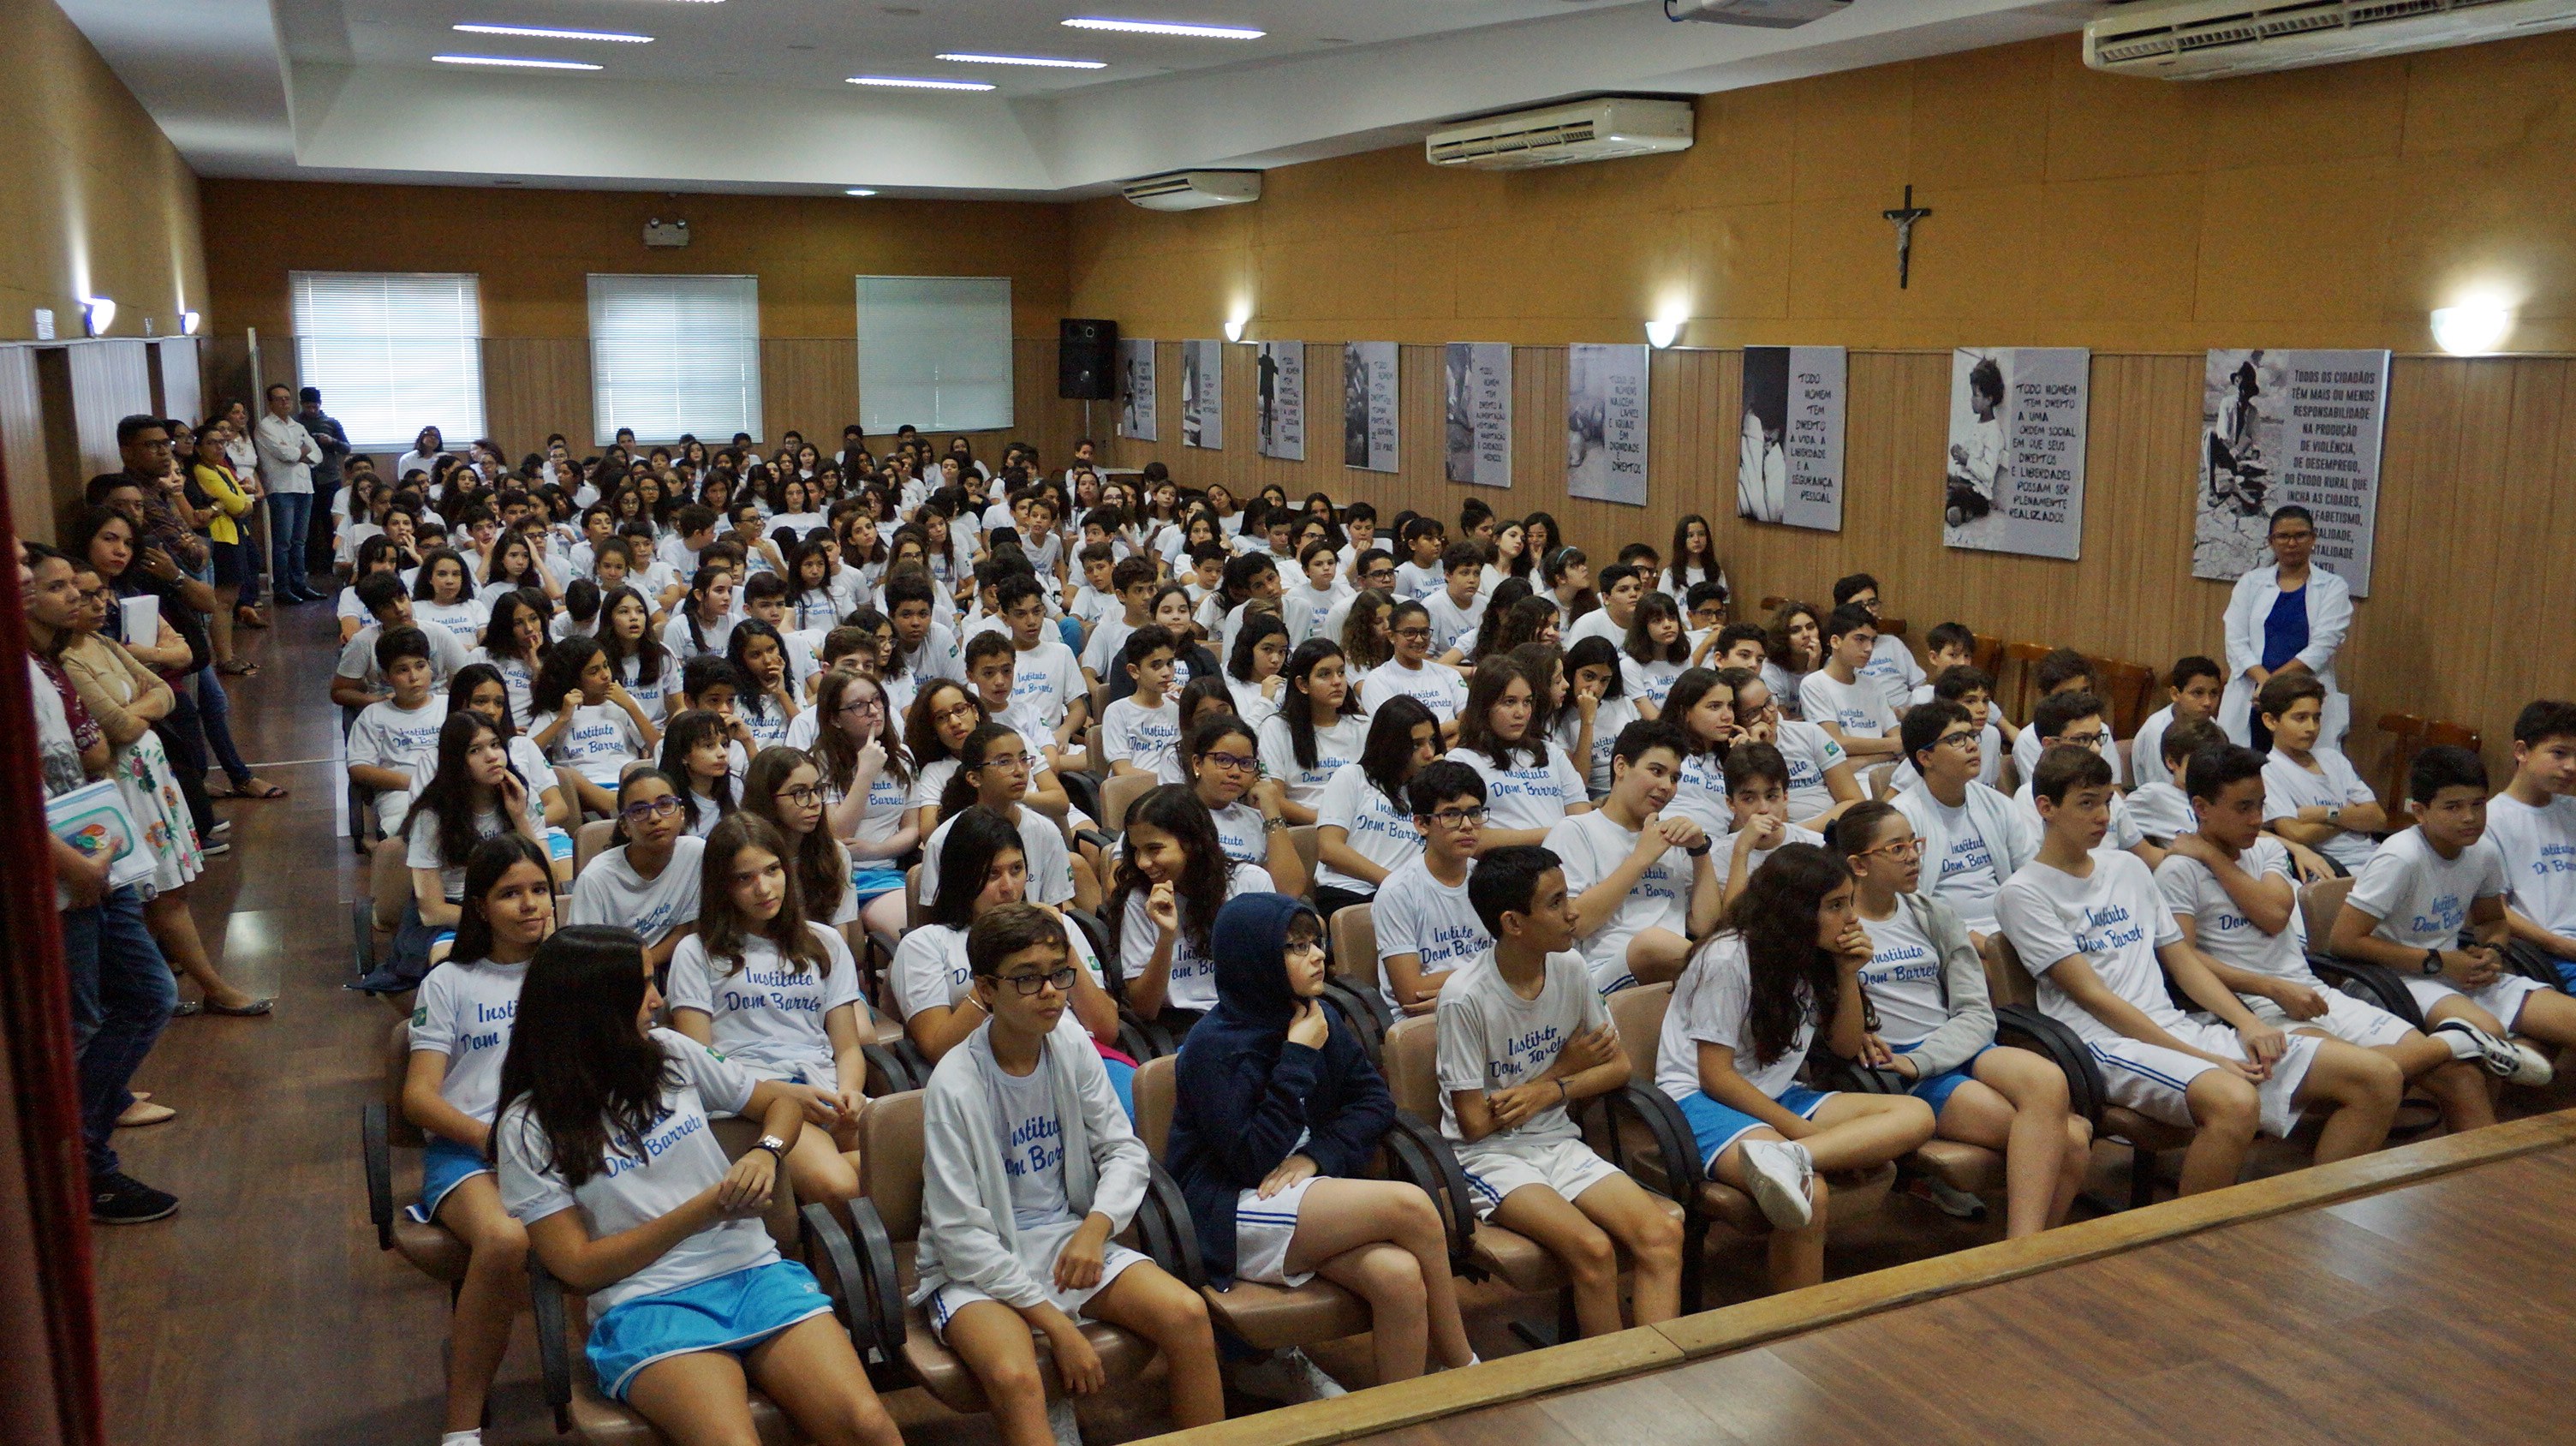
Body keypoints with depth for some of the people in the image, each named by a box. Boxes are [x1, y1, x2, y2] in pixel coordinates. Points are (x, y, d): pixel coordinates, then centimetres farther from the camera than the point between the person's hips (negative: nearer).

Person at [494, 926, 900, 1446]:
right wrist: (702, 1211, -9)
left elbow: (780, 1099, 22)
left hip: (754, 1271, 3)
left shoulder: (671, 1052, 11)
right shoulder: (529, 1127, 1)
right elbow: (578, 1267, -2)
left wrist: (765, 1152, -1)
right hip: (645, 1303, -3)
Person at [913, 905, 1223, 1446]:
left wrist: (1095, 1228, -17)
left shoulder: (1075, 1057, -1)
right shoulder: (955, 1086, -17)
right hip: (978, 1267, -5)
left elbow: (1125, 1151, 5)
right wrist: (1058, 1327, -20)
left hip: (1066, 1237, 5)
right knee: (1015, 1378, -35)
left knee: (1188, 1315, -16)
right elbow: (960, 1233, -17)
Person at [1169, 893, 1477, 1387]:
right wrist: (1298, 1058, -17)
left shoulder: (1317, 1018, 8)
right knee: (1411, 1206, -24)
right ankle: (1464, 1368, -6)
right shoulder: (1213, 1046, -11)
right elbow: (1254, 1160, -17)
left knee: (1399, 1275, -28)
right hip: (1231, 1217, -6)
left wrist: (1315, 1155, -9)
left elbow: (1377, 1102, 9)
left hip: (1308, 1193, 6)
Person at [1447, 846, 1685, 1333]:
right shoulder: (1465, 1000, -17)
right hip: (1488, 1157, -5)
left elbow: (1618, 1066, 9)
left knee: (1664, 1233, -20)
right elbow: (1474, 1123, -12)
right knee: (1593, 1249, -29)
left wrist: (1551, 1091, -11)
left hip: (1558, 1143, 6)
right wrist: (1564, 1067, -3)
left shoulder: (1570, 970, 1)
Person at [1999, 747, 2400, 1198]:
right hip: (2108, 1044, -8)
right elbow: (2093, 997, -9)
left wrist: (2247, 1023, 1)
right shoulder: (2024, 893, -2)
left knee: (2380, 1077, -2)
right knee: (2235, 1102, -38)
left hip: (2178, 1027, 8)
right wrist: (2201, 1058, -15)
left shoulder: (2129, 867, 22)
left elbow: (2183, 959, 20)